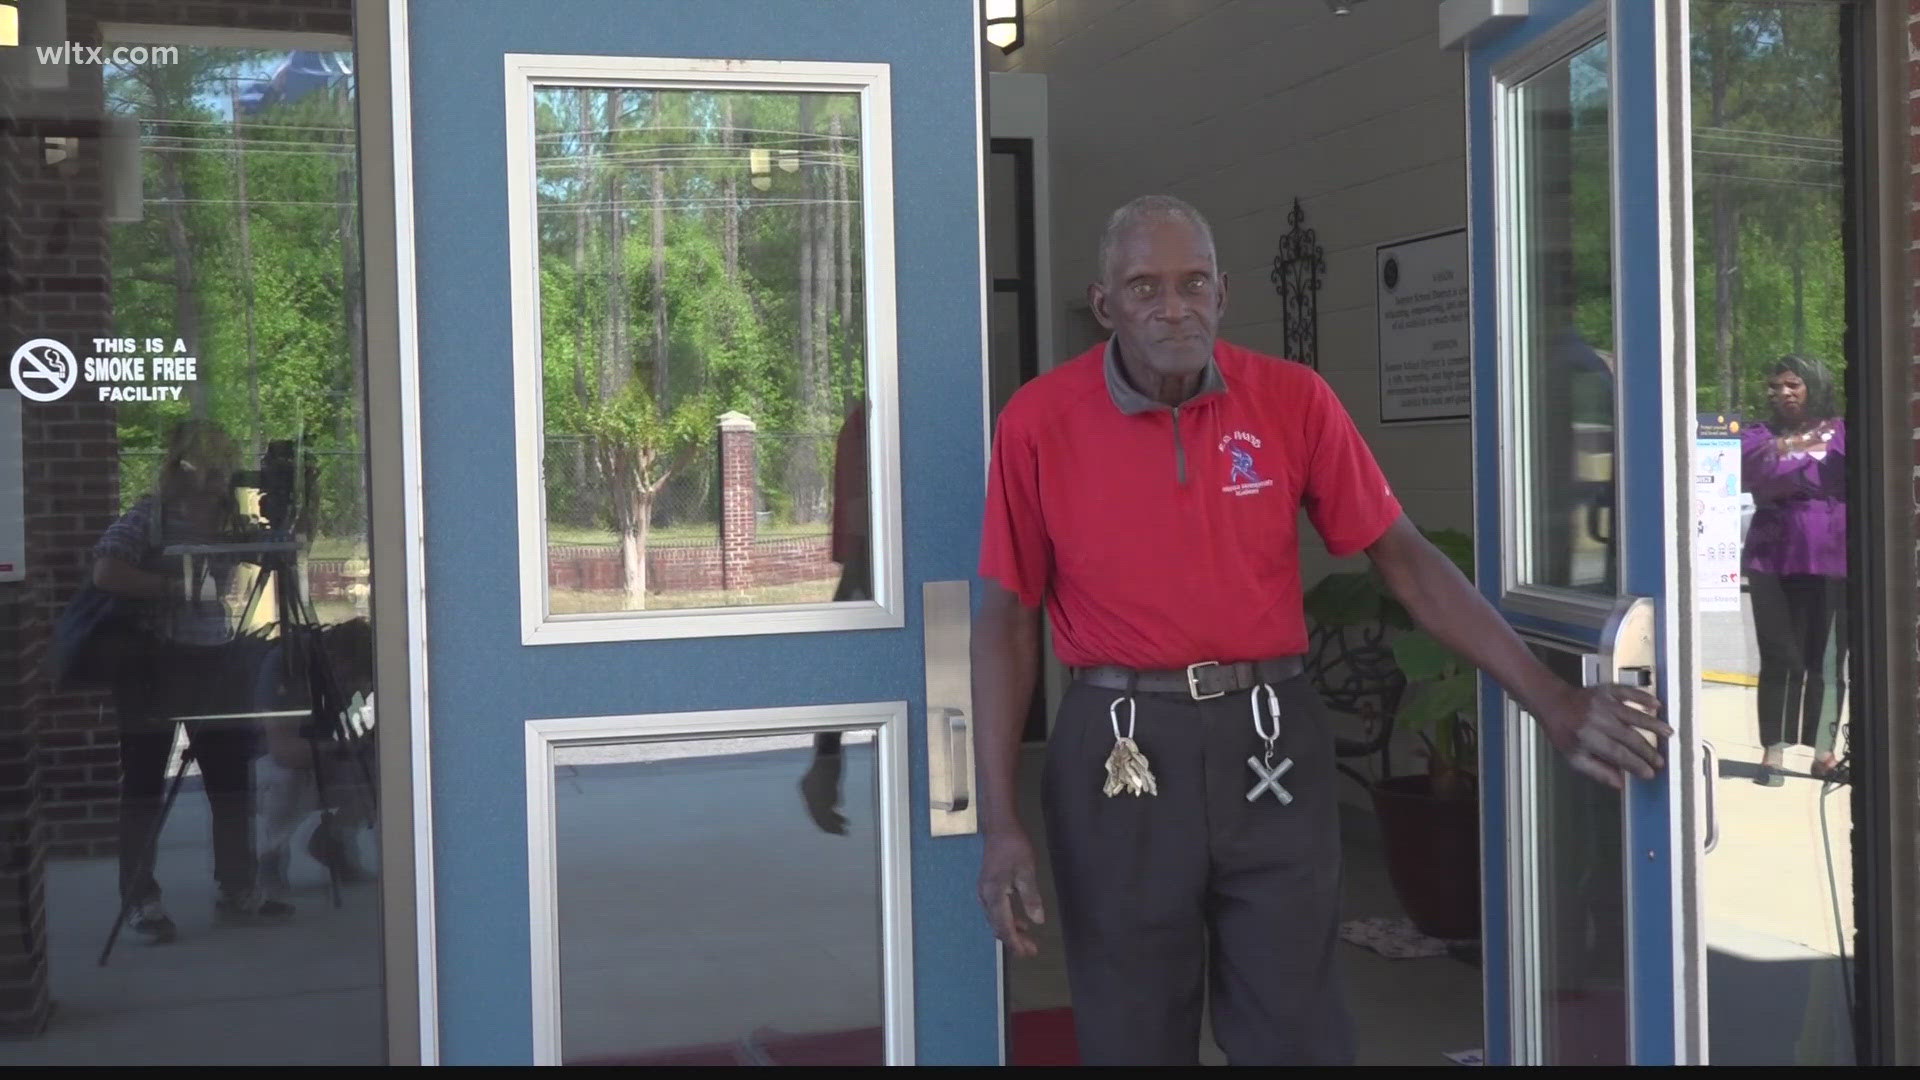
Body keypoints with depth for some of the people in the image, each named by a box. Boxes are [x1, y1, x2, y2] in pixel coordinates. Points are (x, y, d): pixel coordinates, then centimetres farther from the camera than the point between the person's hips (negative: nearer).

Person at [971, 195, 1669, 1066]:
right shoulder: (1038, 422, -5)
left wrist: (1550, 702, -3)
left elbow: (1404, 560, 2)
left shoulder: (1292, 400, -2)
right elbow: (1008, 618, -1)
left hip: (1269, 743, 1)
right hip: (1118, 752, -1)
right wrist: (1000, 823, -6)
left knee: (1296, 1035, 8)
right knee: (1132, 1037, 11)